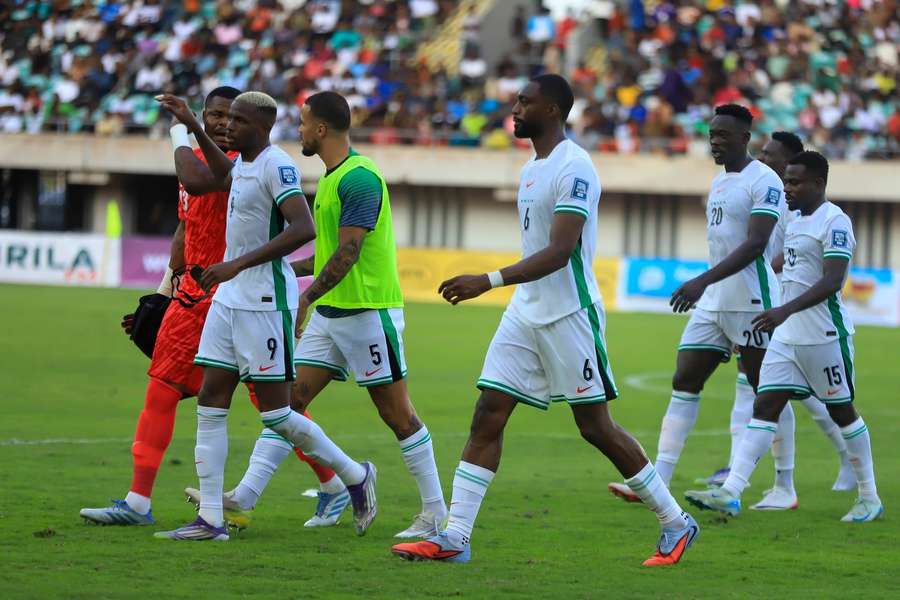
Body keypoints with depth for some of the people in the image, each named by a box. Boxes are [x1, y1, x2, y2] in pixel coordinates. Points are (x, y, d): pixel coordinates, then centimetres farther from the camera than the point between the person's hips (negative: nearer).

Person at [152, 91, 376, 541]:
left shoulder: (276, 165, -16)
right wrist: (193, 127, 34)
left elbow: (303, 228, -28)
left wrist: (238, 265, -29)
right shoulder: (245, 163, 13)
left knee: (275, 413, -4)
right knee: (211, 403, 2)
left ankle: (354, 476, 17)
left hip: (265, 301, -9)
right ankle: (210, 519, 2)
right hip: (230, 297, 9)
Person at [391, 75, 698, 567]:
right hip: (526, 312, 9)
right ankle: (454, 539, -3)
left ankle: (676, 523, 11)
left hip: (569, 314, -9)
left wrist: (490, 281, -31)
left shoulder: (574, 168, -16)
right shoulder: (532, 170, 14)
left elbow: (559, 252, -24)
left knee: (595, 426, -3)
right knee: (487, 417, -1)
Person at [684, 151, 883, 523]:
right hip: (787, 336, 8)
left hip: (824, 336, -8)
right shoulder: (796, 222, 15)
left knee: (842, 411, 3)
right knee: (764, 407, -2)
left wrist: (785, 311, -31)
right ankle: (730, 494, -9)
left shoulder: (834, 222, -14)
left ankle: (869, 498, 17)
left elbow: (831, 282, -23)